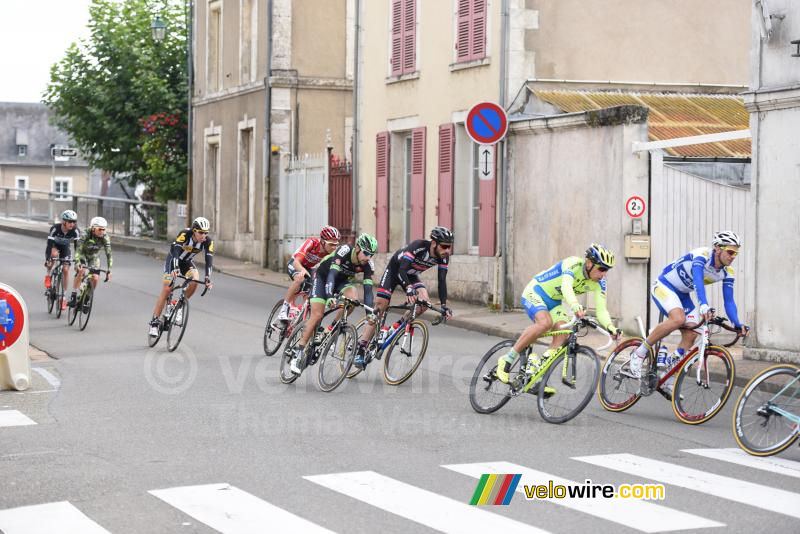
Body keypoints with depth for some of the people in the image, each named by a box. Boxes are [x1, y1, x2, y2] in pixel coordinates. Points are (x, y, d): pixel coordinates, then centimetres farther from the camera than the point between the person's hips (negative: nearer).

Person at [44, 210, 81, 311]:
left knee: (65, 270, -9)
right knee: (54, 254, -37)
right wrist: (47, 259, -47)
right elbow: (49, 244, -37)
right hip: (54, 246, -2)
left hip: (65, 248, 2)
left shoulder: (75, 231, -28)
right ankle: (48, 275, -12)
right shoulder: (55, 228, -34)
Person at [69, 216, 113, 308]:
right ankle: (73, 295, -21)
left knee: (95, 278, -13)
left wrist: (109, 270, -30)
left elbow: (108, 254, -23)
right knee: (81, 272, -30)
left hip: (94, 257, 3)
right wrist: (77, 263, -51)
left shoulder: (105, 238, -24)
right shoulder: (85, 235, -31)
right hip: (83, 255, -3)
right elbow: (78, 250, -37)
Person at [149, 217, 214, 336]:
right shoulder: (184, 234, -33)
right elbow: (176, 252, -44)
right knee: (166, 289, -13)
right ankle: (154, 322, -6)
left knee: (195, 281, -26)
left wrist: (208, 278, -42)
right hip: (173, 259, -3)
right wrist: (175, 269, -60)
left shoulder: (208, 241, -23)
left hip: (188, 262, 3)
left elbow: (209, 260, -29)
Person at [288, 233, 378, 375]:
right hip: (323, 276, -4)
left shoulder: (368, 264, -23)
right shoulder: (344, 250, -34)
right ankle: (298, 352, -8)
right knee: (317, 315, -16)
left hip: (342, 280, 4)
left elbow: (368, 289, -26)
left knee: (352, 299, -29)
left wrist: (370, 312, -37)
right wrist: (329, 296, -56)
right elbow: (332, 273, -42)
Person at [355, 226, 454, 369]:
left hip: (411, 275, 5)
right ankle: (360, 351, -8)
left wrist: (444, 305, -28)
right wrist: (408, 289, -59)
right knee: (380, 308, -11)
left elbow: (442, 281, -18)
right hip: (395, 270, -5)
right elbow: (402, 270, -43)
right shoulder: (418, 246, -36)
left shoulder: (444, 257, -20)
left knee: (424, 303, -22)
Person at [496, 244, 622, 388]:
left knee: (563, 333, -19)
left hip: (554, 302, 7)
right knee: (545, 322, -34)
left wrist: (610, 327, -33)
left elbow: (601, 310, -12)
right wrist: (575, 306, -65)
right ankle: (507, 359, -23)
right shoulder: (574, 264, -28)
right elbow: (566, 286, -46)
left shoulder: (599, 283, -9)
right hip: (534, 293, -7)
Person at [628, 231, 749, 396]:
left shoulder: (727, 273, -6)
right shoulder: (702, 255, -28)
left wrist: (737, 324, -22)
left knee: (691, 334, -9)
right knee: (678, 319, -33)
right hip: (663, 286, -8)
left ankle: (668, 382, 0)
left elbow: (729, 301, -5)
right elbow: (698, 279, -45)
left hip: (682, 295, 8)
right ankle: (639, 354, -19)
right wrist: (704, 305, -60)